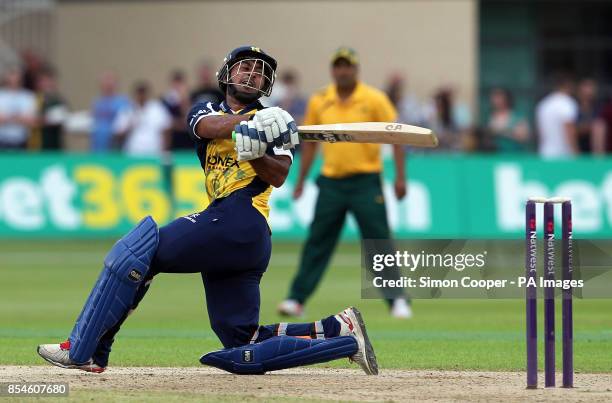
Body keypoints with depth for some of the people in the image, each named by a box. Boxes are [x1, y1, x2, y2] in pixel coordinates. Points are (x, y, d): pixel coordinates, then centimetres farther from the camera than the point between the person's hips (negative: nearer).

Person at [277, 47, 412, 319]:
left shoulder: (374, 100, -4)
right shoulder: (318, 102, 5)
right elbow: (310, 142, 15)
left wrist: (400, 176, -11)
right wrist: (301, 180, 13)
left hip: (366, 182, -3)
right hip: (331, 182, 3)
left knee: (379, 242, -4)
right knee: (317, 243, 3)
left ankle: (397, 301, 2)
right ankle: (296, 299, 5)